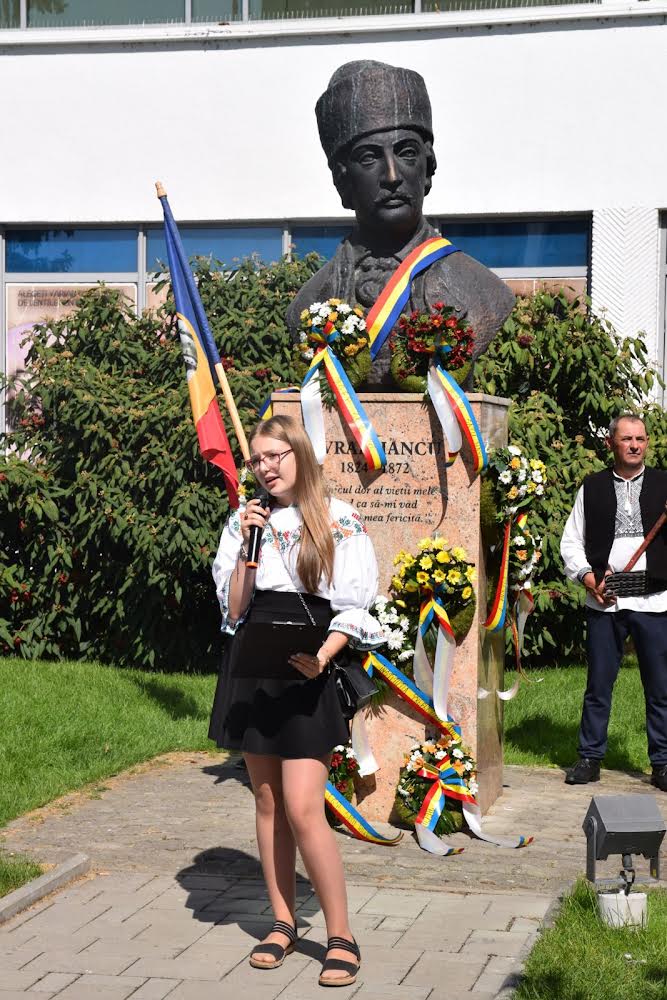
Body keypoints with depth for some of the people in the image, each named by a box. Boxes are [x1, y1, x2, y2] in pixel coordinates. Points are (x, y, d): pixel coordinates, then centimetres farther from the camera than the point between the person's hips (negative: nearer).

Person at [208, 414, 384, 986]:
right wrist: (249, 545, -7)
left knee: (302, 808, -11)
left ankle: (341, 935, 0)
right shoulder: (245, 522, 9)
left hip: (308, 675, -5)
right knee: (267, 800, 10)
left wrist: (323, 655, -20)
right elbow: (233, 611, 4)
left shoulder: (339, 522, -3)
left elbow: (354, 610, -3)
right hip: (252, 669, 5)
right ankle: (283, 923, 21)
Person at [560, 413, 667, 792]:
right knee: (599, 685, 6)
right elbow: (571, 541, 10)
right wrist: (588, 576, -5)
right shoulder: (593, 487, 10)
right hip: (604, 602, 1)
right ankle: (590, 759, 16)